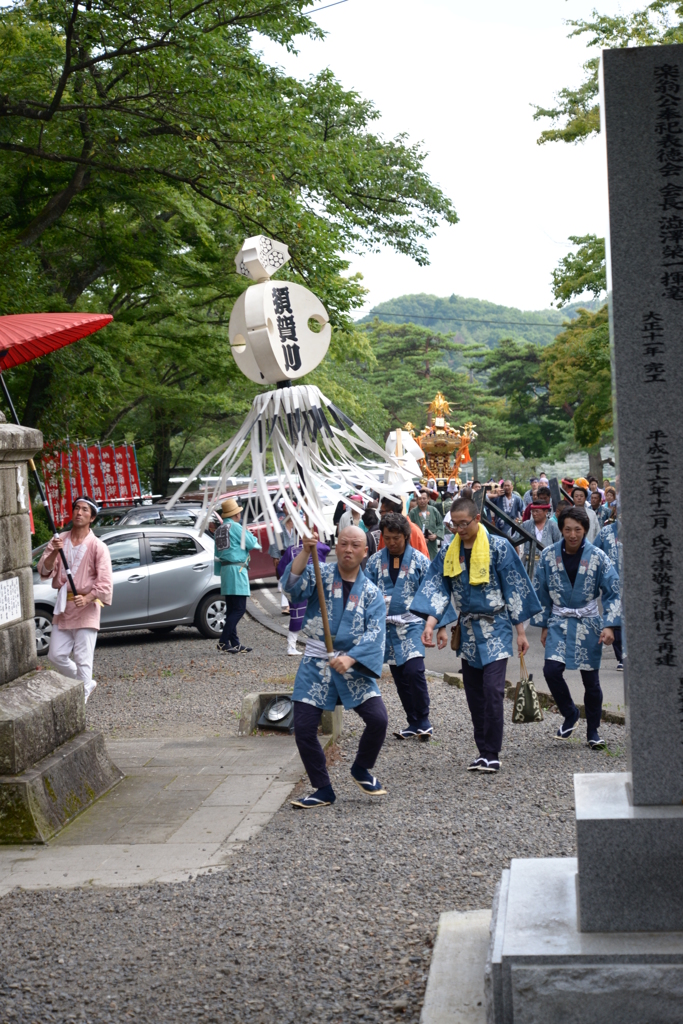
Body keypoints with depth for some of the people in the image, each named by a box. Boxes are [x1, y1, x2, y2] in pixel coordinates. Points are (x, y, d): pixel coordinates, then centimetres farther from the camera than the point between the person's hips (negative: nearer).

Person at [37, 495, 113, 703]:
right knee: (56, 655, 9)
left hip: (86, 608, -5)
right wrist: (54, 552, -21)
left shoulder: (98, 547, -8)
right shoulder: (59, 540, 5)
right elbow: (44, 571, -3)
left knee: (83, 659, -5)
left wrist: (87, 599, -26)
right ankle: (86, 683, 30)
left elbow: (105, 583, -11)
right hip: (63, 607, 5)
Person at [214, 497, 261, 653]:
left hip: (225, 569, 9)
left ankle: (235, 644, 11)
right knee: (239, 609, -9)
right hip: (237, 569, -9)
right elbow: (251, 543, -8)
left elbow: (217, 555, 18)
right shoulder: (235, 526, -9)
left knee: (231, 609, 10)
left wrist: (218, 572, 22)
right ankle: (223, 642, -15)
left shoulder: (219, 530, 16)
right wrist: (249, 533, 12)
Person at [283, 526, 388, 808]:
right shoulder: (320, 575, 3)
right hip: (316, 664, 0)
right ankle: (323, 790, 13)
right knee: (303, 728, -5)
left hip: (353, 666, 1)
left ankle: (361, 770, 16)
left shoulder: (371, 592, 5)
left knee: (378, 719, -13)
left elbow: (375, 632, -8)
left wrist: (350, 658, -24)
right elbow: (292, 584, -18)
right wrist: (306, 552, -31)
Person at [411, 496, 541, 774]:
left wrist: (520, 631, -5)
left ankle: (492, 754, -6)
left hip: (495, 629, -5)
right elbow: (438, 589, 2)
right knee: (474, 694, 8)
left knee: (492, 690, -13)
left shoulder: (499, 547, -7)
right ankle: (483, 751, 17)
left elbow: (514, 590, -5)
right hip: (468, 630, 5)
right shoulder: (448, 552, 5)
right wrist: (431, 622, -14)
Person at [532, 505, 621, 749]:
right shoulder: (548, 555, -3)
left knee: (591, 680, 2)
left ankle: (593, 731, 20)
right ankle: (570, 715, 9)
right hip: (559, 622, 1)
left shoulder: (597, 557, -7)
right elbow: (541, 593, 7)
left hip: (588, 624, -1)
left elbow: (612, 593, -3)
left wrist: (609, 625, -13)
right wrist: (543, 626, 7)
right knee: (551, 670, -16)